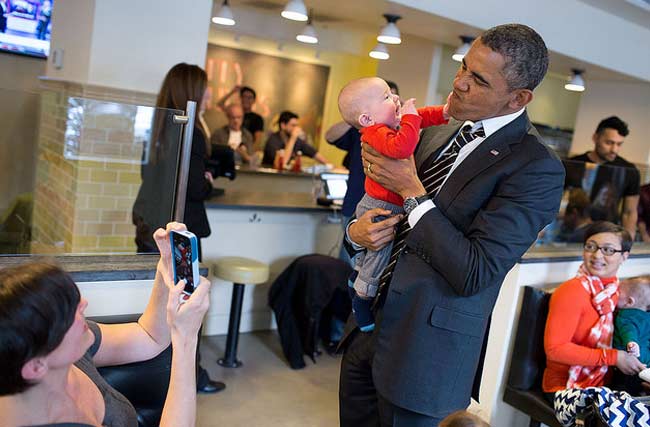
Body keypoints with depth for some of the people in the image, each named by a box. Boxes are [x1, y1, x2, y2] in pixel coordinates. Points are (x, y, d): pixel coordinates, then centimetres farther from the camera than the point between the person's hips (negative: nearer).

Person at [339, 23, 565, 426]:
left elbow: (474, 274, -21)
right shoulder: (436, 133, 6)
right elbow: (385, 201, 14)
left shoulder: (537, 168, -15)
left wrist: (413, 192, -18)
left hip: (425, 351, -6)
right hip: (368, 325, 7)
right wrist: (357, 231, -9)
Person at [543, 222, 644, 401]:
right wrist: (614, 358, -17)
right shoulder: (572, 291, -13)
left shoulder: (616, 290, 7)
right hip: (566, 388, -7)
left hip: (603, 384, 7)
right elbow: (554, 348, -18)